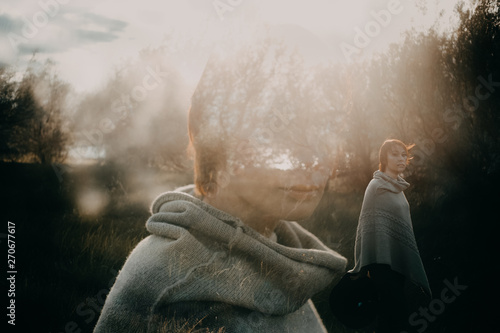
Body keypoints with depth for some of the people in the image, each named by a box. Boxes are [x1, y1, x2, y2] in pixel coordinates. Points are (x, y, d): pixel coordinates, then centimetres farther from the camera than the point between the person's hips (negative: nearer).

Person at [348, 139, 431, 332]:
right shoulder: (376, 186, -10)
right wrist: (369, 266, -17)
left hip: (400, 260, 8)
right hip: (385, 263, -8)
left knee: (401, 311, 8)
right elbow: (369, 225, -13)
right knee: (392, 314, -8)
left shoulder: (397, 187, 13)